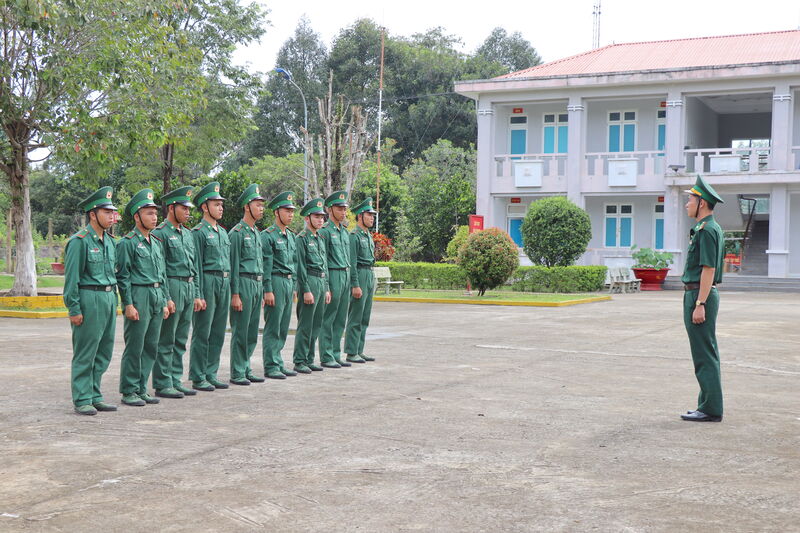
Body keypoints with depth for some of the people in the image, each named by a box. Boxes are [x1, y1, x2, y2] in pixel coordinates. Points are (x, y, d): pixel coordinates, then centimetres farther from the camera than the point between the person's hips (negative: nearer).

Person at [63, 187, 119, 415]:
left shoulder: (109, 240, 14)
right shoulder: (80, 241, -10)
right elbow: (71, 278, -12)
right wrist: (74, 309, -15)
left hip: (108, 299, 8)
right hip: (89, 299, -8)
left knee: (104, 352, 11)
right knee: (85, 353, -2)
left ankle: (95, 396, 20)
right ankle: (82, 400, 4)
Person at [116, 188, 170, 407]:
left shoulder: (157, 242, 16)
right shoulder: (127, 243, -7)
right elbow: (123, 276, -10)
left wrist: (165, 301, 16)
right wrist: (128, 304, -14)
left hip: (157, 298, 7)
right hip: (139, 296, -7)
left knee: (151, 347, 9)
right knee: (134, 347, -3)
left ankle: (141, 389, 18)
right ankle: (129, 392, 4)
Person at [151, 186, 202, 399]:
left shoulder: (188, 234, 17)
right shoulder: (160, 233, -9)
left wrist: (196, 295, 14)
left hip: (189, 289, 8)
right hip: (172, 287, -8)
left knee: (180, 341, 12)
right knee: (166, 341, -2)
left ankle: (176, 381, 18)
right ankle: (162, 384, 3)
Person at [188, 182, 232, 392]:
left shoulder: (223, 232, 17)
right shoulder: (199, 232, -7)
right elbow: (196, 265, -11)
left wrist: (229, 288, 17)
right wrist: (199, 295, -15)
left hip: (224, 283, 8)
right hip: (208, 282, -8)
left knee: (218, 333, 10)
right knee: (202, 333, -2)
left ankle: (211, 374, 18)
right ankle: (198, 378, 3)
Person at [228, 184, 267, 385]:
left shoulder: (256, 233, 16)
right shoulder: (237, 233, -10)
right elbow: (233, 266, -13)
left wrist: (262, 292, 20)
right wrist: (235, 294, -16)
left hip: (257, 284, 8)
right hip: (244, 283, -8)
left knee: (252, 332, 11)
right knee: (240, 332, -4)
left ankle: (246, 369, 18)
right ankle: (237, 374, 2)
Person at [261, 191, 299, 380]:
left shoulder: (291, 236, 16)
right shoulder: (268, 235, -9)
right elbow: (265, 265, -13)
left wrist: (294, 286, 17)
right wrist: (268, 290, -17)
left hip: (289, 282, 8)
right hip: (276, 282, -8)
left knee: (283, 328, 11)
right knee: (273, 328, -4)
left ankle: (278, 363, 18)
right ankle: (271, 366, 0)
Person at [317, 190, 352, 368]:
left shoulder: (345, 231, 16)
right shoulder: (325, 231, -10)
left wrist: (350, 280, 17)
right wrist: (325, 286, -17)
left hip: (346, 275, 8)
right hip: (333, 275, -8)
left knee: (340, 320, 11)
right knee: (328, 320, -3)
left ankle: (336, 355, 17)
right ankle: (326, 358, 1)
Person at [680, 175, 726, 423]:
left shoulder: (706, 230, -15)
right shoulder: (712, 228, 17)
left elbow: (708, 270, -21)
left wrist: (699, 305, -23)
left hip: (700, 296, -11)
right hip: (699, 296, 11)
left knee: (705, 355, -7)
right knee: (707, 354, 13)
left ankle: (711, 409, -4)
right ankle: (709, 405, 19)